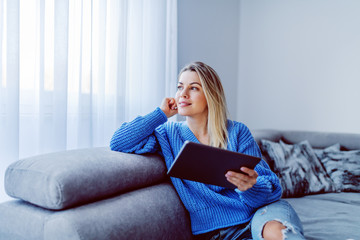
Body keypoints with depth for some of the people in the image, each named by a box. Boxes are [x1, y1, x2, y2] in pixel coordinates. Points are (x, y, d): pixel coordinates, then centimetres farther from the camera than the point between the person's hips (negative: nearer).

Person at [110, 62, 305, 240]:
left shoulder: (236, 132, 3)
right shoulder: (168, 134, 6)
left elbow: (273, 188, -1)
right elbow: (119, 144, -6)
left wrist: (250, 187, -26)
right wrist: (161, 113, 1)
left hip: (258, 212, 0)